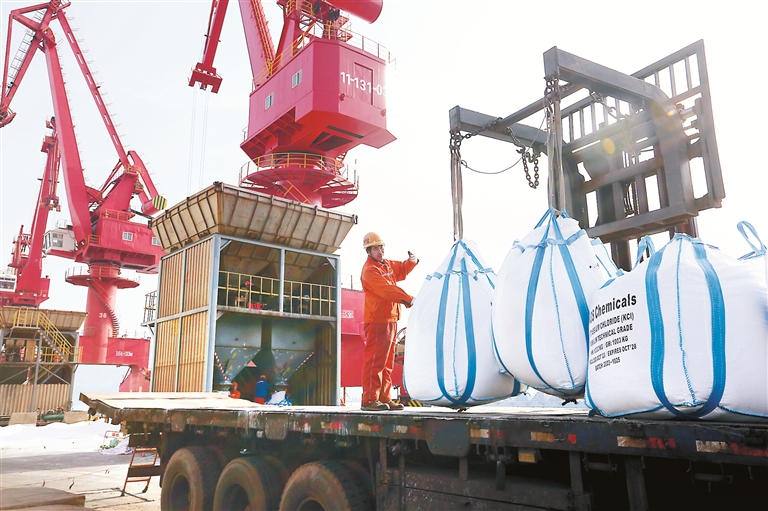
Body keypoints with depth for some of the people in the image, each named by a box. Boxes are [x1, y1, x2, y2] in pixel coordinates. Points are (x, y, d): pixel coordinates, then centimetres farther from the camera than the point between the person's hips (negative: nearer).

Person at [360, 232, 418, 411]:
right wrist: (409, 299, -20)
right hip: (377, 321, -10)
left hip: (390, 319, 10)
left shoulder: (387, 264, 16)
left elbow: (401, 270, 33)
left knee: (387, 362, 12)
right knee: (375, 360, -11)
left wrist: (412, 261, 12)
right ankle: (369, 399, -9)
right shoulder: (370, 270, -13)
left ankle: (384, 398, 18)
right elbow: (387, 290, -21)